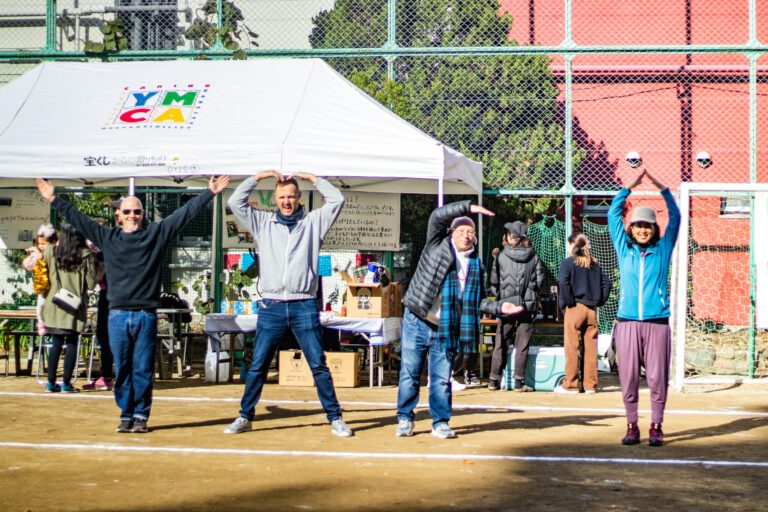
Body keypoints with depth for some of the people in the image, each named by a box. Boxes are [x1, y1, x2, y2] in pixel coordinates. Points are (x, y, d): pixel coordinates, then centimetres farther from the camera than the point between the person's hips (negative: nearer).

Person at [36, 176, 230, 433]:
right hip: (118, 314, 1)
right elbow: (77, 218, 13)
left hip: (146, 315, -1)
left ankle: (141, 415, 13)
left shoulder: (157, 233, 5)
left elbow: (185, 213, 4)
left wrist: (210, 193, 2)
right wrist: (54, 199, 13)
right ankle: (126, 415, 15)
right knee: (122, 370, 6)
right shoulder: (107, 237, 9)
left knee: (143, 370, 3)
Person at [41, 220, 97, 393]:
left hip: (55, 304, 3)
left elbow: (47, 278, 11)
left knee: (55, 343, 10)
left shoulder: (51, 252, -2)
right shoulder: (85, 255, -10)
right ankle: (66, 383, 3)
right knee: (72, 344, 4)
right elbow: (91, 283, -7)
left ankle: (51, 383, 10)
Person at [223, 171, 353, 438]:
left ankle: (335, 418, 5)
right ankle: (245, 417, 15)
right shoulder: (263, 223, 12)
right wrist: (259, 176, 6)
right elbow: (235, 202, 6)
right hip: (271, 305, 1)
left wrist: (311, 177, 5)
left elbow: (337, 199, 2)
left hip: (304, 305, -1)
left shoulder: (313, 222, 9)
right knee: (257, 365, 4)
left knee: (319, 365, 0)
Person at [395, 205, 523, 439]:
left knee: (442, 378, 5)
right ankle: (405, 419, 15)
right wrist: (469, 207, -21)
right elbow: (438, 216, -14)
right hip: (417, 322, -2)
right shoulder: (437, 245, 1)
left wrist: (500, 307, -3)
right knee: (409, 373, 4)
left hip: (445, 329, 2)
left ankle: (440, 423, 14)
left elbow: (478, 300, 13)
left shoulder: (475, 264, 10)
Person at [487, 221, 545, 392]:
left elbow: (494, 281, 1)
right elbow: (540, 280, 1)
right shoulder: (534, 257, 0)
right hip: (527, 306, 0)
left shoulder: (501, 256, -3)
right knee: (522, 345, 4)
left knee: (501, 344, 8)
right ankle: (519, 382, 3)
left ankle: (494, 381, 12)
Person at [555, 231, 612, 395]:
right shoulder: (594, 264, 13)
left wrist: (566, 302, -12)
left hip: (575, 308, -5)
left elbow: (563, 281, -20)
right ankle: (590, 385, 9)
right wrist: (600, 301, 9)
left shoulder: (568, 262, -4)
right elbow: (607, 283, 9)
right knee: (590, 348, 7)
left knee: (572, 348, -1)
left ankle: (570, 385, 2)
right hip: (592, 309, 5)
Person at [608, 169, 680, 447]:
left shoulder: (662, 250, 10)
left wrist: (661, 188, -3)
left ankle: (656, 427, 7)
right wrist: (630, 187, 4)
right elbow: (613, 214, 11)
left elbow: (675, 218, 5)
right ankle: (632, 426, 10)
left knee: (657, 377, -1)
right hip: (627, 322, 1)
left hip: (656, 323, -1)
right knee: (629, 378, 1)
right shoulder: (624, 249, 12)